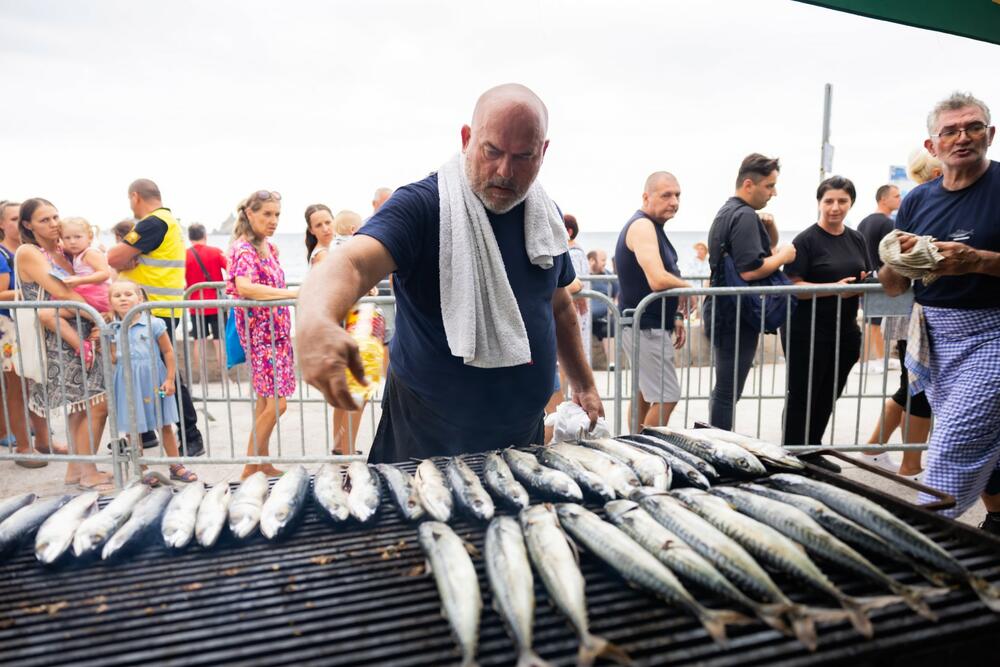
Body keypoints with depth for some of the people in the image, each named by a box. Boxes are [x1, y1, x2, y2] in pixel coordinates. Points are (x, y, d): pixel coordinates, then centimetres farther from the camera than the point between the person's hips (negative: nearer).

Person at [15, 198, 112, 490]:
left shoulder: (64, 251, 13)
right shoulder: (27, 253, -8)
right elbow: (60, 293, -17)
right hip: (56, 341, -7)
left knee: (82, 404, 11)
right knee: (97, 402, -10)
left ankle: (76, 468, 23)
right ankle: (87, 473, 2)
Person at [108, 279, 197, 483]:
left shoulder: (154, 324, -6)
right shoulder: (112, 330, 3)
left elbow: (168, 352, -3)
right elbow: (114, 359, 6)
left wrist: (170, 379, -7)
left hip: (152, 381, -2)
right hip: (127, 385, 3)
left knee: (165, 426, 8)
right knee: (131, 429, 8)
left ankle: (176, 467, 19)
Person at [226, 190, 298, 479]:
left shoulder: (268, 247, 13)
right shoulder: (243, 248, -13)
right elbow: (244, 287, -30)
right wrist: (291, 293, -32)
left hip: (276, 331, 8)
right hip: (260, 333, -8)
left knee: (265, 400, 13)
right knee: (276, 403, -10)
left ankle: (262, 463, 22)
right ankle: (249, 469, 4)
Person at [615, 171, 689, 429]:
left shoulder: (652, 227, 14)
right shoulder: (642, 225, -19)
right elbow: (658, 280, -31)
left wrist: (675, 317, 17)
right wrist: (688, 287, -12)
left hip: (650, 325, 10)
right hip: (646, 327, -10)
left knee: (645, 394, 16)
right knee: (666, 398, -7)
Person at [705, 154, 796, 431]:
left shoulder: (726, 211, 17)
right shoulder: (745, 216, -16)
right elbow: (750, 270, -25)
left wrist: (773, 252, 13)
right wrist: (783, 256, -8)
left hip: (721, 311, 10)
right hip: (737, 317, -10)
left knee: (723, 389, 18)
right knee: (728, 392, -3)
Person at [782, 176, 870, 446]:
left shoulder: (857, 239, 10)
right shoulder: (807, 240, -10)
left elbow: (866, 279, 18)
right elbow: (793, 286, -16)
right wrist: (834, 288, -26)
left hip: (845, 332, 7)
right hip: (807, 332, -6)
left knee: (827, 398, 16)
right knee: (802, 397, 2)